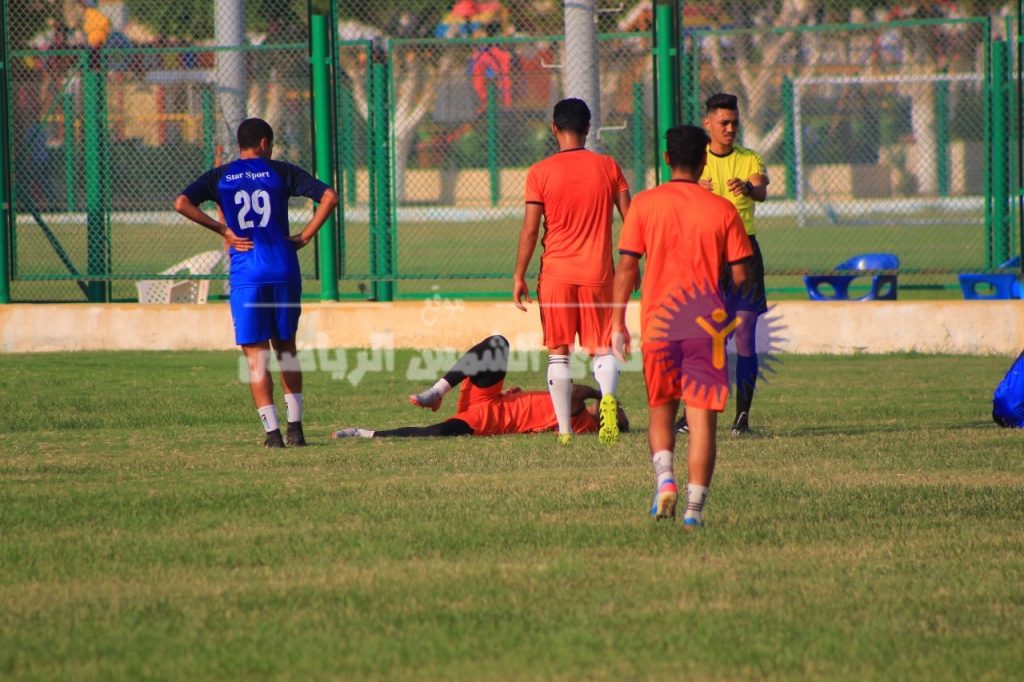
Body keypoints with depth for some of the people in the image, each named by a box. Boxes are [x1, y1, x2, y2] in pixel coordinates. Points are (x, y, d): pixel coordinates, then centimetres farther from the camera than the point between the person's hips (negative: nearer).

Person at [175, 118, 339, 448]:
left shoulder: (219, 177, 6)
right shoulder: (281, 172, 5)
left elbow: (182, 203, -10)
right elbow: (329, 196, -3)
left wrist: (223, 230, -4)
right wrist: (305, 236, 1)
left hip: (246, 274, -1)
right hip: (285, 270, 1)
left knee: (256, 356, 2)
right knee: (286, 349, 15)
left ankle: (272, 431, -4)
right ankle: (295, 426, 11)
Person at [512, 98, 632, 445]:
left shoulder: (540, 172, -5)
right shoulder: (607, 167, 1)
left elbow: (530, 229, -6)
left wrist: (519, 276, 2)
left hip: (556, 273, -1)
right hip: (598, 273, 1)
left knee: (558, 353, 7)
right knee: (602, 348, 7)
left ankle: (564, 429, 3)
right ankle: (608, 396, -23)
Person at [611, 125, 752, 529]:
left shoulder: (644, 205, -1)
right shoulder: (722, 210, -1)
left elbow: (626, 268, -4)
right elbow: (740, 275, 0)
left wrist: (618, 323, 2)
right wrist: (736, 316, 17)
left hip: (658, 323, 1)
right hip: (707, 324, -1)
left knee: (661, 411, 16)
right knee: (702, 417, 1)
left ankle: (664, 477, -8)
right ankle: (695, 506, -4)